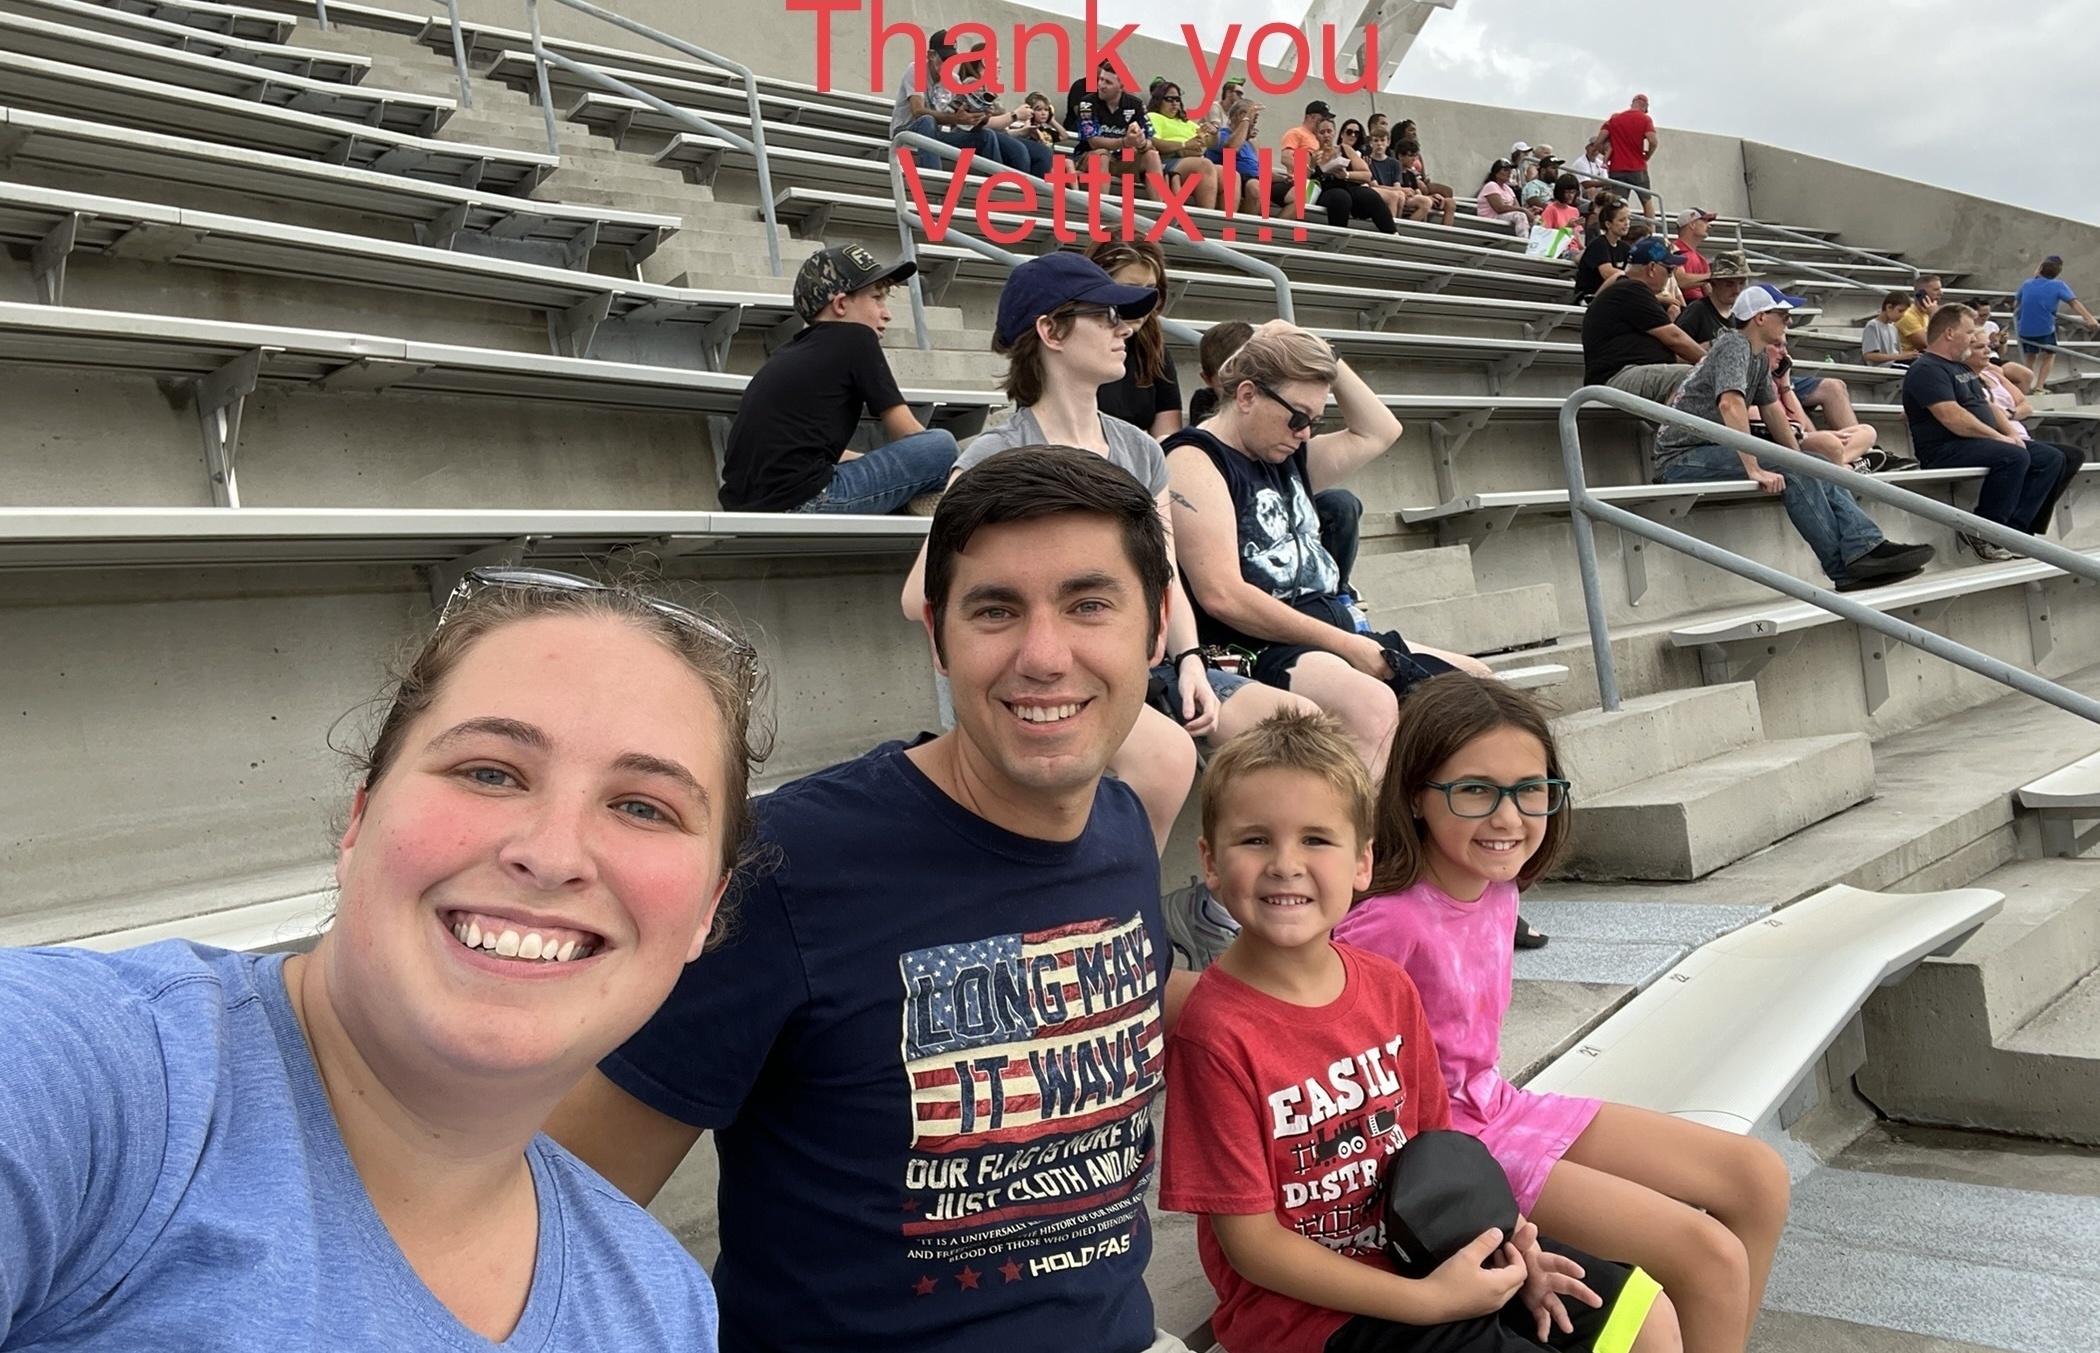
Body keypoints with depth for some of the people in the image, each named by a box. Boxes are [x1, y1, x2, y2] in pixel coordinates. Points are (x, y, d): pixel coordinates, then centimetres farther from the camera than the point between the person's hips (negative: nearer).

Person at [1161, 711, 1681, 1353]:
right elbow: (1249, 1241, -19)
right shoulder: (1214, 1030, -23)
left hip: (1418, 1245, 7)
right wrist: (1427, 1300, -20)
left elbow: (1428, 1141, 9)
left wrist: (1492, 1236, -8)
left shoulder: (1389, 986, -4)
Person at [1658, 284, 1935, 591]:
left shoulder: (1759, 356, 16)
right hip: (1682, 458, -10)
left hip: (1714, 451, 10)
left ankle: (1867, 547, -11)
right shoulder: (1734, 345, -15)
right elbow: (1730, 405, -30)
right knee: (1790, 470, -24)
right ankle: (1844, 568, -18)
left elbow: (1771, 408, 23)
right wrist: (1754, 470, -35)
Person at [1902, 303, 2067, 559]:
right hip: (1945, 449, -11)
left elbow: (1988, 405, 23)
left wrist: (2012, 434, 6)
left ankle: (2013, 530, -9)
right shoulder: (1927, 369, -12)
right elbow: (1953, 418, -22)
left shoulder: (1962, 368, 22)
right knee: (2014, 457, -32)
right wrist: (2000, 438, -17)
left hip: (1980, 442, 11)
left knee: (2051, 458, 0)